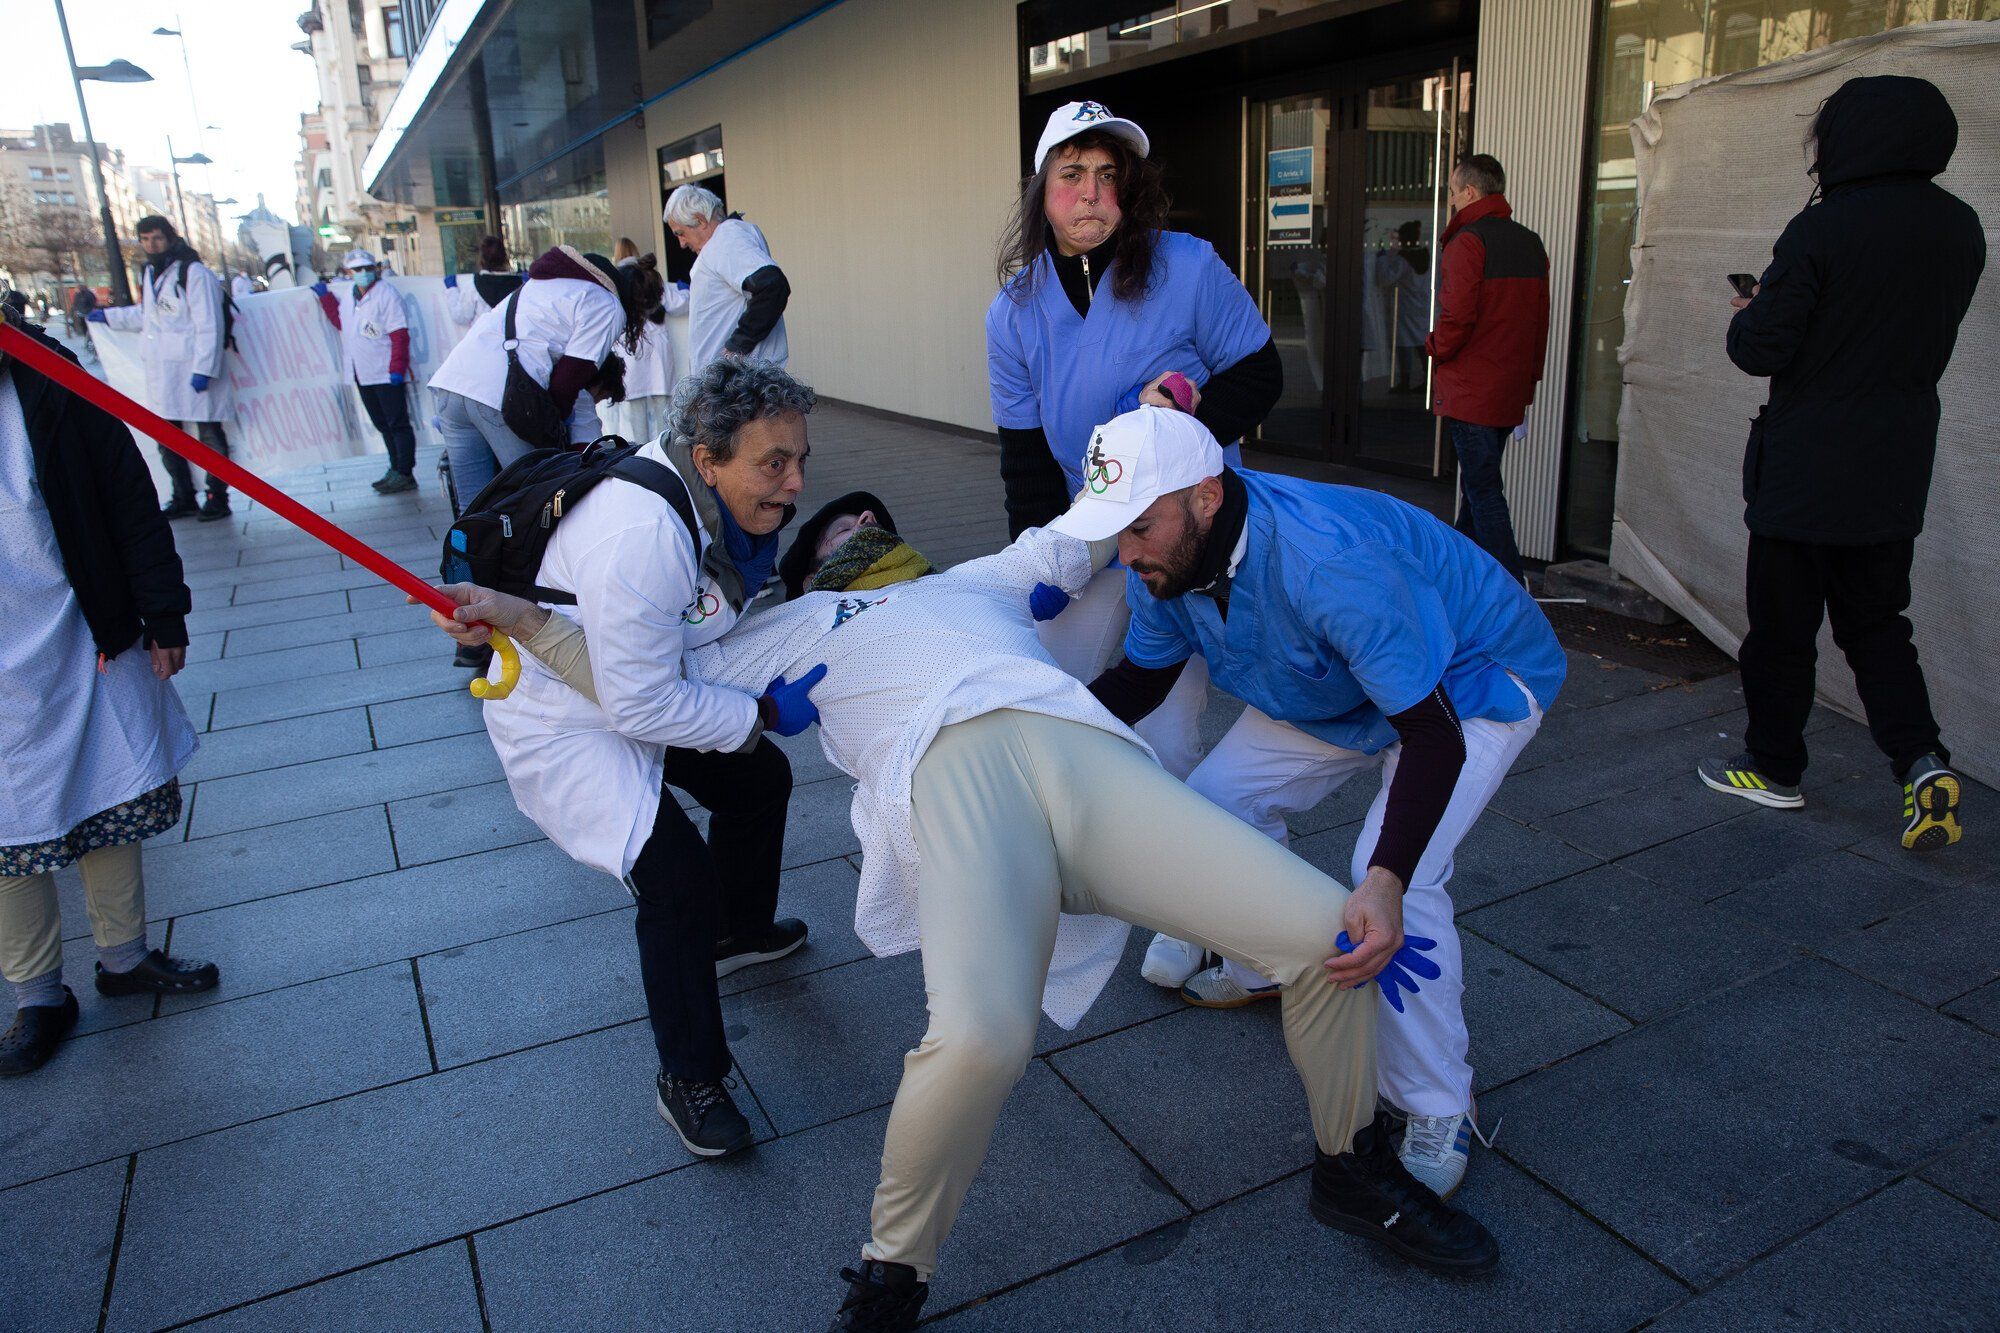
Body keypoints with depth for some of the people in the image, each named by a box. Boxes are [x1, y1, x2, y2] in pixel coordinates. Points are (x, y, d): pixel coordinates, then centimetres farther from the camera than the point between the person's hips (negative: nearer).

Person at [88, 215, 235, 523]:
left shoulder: (194, 273, -11)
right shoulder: (148, 273, 15)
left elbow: (209, 327, -14)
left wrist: (203, 369, -18)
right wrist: (108, 316, 37)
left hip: (193, 372, -8)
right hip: (160, 372, 9)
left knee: (209, 435, -1)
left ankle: (218, 498, 6)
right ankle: (183, 498, 21)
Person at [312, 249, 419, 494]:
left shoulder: (386, 295, -10)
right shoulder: (346, 294, 12)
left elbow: (400, 335, -15)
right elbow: (340, 322, 28)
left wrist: (397, 369, -20)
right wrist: (325, 296, 21)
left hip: (386, 375, -8)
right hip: (362, 375, 8)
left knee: (398, 425, -5)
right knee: (383, 425, 14)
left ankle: (405, 474, -3)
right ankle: (396, 469, 22)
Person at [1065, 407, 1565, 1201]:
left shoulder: (1327, 563, -42)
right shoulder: (1166, 559, -17)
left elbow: (1433, 737, -42)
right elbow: (1140, 679, 0)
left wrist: (1383, 886, -55)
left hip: (1474, 685, -8)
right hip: (1339, 689, 8)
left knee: (1395, 878, -25)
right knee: (1217, 803, 2)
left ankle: (1437, 1111, -5)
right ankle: (1268, 970, 28)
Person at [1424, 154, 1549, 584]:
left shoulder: (1467, 242, -13)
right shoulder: (1531, 243, 13)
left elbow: (1457, 316, -22)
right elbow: (1540, 318, 15)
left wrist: (1436, 347, -2)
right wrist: (1529, 380, 20)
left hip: (1469, 390, -8)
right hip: (1511, 390, 8)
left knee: (1483, 489, -6)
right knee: (1482, 481, 17)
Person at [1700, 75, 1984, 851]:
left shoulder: (1823, 229, -16)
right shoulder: (1961, 230, 5)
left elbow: (1762, 349, -16)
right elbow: (1919, 329, 17)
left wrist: (1749, 314, 6)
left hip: (1807, 467, -6)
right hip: (1898, 471, 6)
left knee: (1782, 625, 8)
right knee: (1875, 622, 17)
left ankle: (1773, 767, 19)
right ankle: (1922, 760, 1)